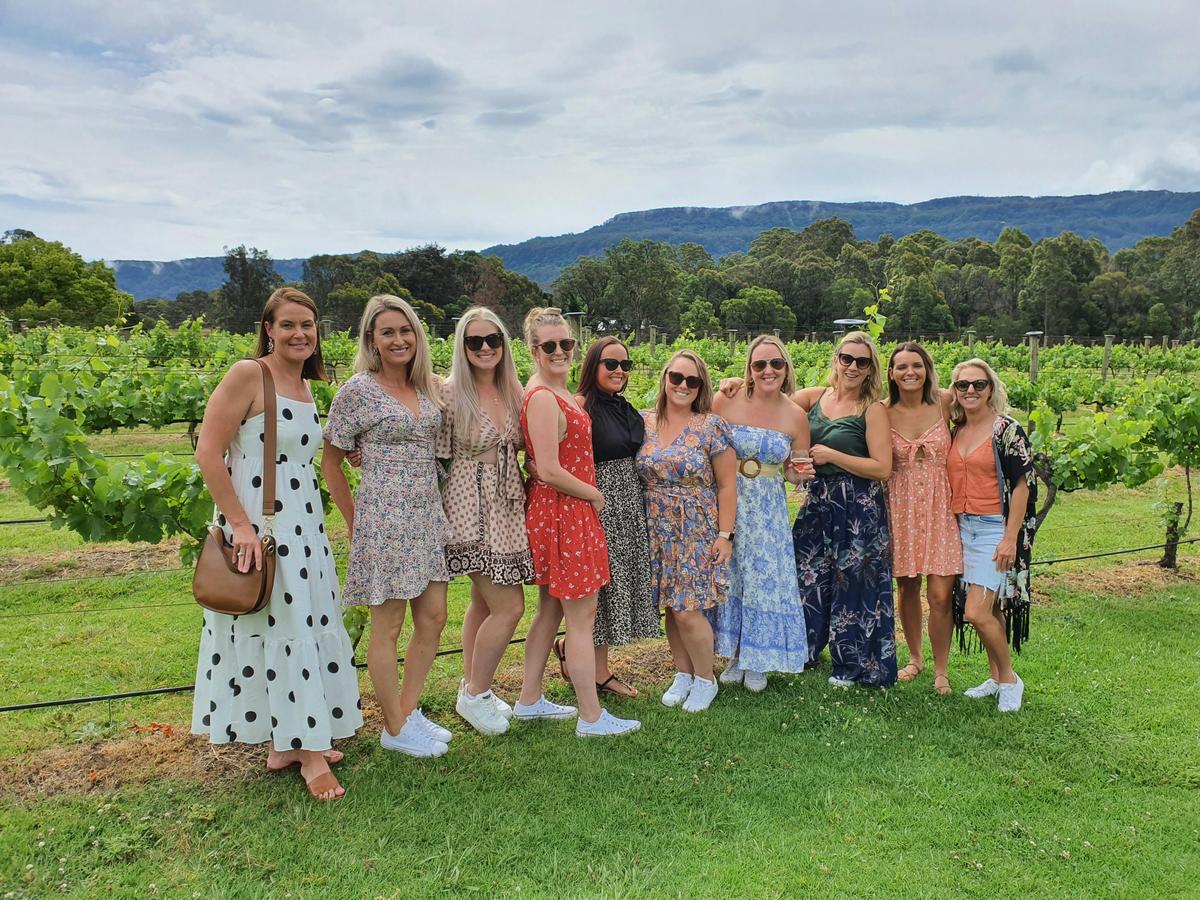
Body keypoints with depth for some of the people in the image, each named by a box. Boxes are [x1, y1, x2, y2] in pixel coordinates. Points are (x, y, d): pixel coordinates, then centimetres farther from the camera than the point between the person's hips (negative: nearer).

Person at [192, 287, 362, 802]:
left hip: (303, 522, 8)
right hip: (257, 523, -8)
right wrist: (242, 525, -20)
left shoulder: (305, 386, 11)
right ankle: (308, 753, 11)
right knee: (282, 629, -2)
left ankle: (286, 743, 28)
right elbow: (208, 453, -16)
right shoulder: (247, 375, -12)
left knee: (307, 624, 13)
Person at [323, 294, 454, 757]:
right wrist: (355, 522, -1)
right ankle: (395, 729, 18)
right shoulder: (358, 391, -9)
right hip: (385, 519, -7)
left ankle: (409, 711, 28)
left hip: (429, 515, 7)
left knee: (433, 619, 11)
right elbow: (330, 462, -3)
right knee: (388, 627, 3)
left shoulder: (426, 388, 10)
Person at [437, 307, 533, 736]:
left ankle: (472, 689, 30)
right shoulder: (450, 393, -12)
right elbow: (436, 454, -10)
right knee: (509, 606, -6)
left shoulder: (513, 392, 8)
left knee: (483, 602, 15)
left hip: (507, 505, 7)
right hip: (470, 508, -7)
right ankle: (475, 695, 13)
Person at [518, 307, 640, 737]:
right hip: (562, 512, -10)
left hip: (564, 511, 10)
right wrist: (595, 495, -10)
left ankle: (530, 700, 30)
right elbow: (550, 471, -22)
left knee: (550, 610, 18)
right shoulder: (542, 398, -18)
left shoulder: (560, 392, 11)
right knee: (581, 616, -1)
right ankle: (591, 717, 10)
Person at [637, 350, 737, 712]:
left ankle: (705, 679, 17)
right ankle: (683, 674, 27)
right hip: (657, 532, 4)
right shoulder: (644, 423, 4)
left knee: (688, 610, -5)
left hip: (697, 532, -4)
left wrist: (724, 535, -9)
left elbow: (726, 485, -5)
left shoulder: (711, 426, -6)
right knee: (671, 606, 9)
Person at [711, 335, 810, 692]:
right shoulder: (725, 402, -8)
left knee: (764, 577, 6)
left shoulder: (796, 416, -3)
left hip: (769, 510, 1)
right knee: (729, 576, 8)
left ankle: (757, 662, 25)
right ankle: (735, 656, 27)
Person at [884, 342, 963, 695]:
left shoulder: (944, 403, -5)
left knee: (940, 595, -3)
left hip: (940, 507, -1)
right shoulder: (884, 413, -3)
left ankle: (941, 671, 15)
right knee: (907, 588, 11)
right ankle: (915, 658, 33)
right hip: (901, 508, 1)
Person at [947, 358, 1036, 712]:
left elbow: (1022, 485, -10)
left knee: (976, 612, -12)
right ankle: (995, 677, 25)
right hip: (963, 528, 6)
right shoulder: (955, 431, 10)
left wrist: (1010, 538, -15)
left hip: (995, 529, -6)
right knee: (990, 609, 12)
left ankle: (1010, 679, 8)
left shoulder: (1006, 429, -8)